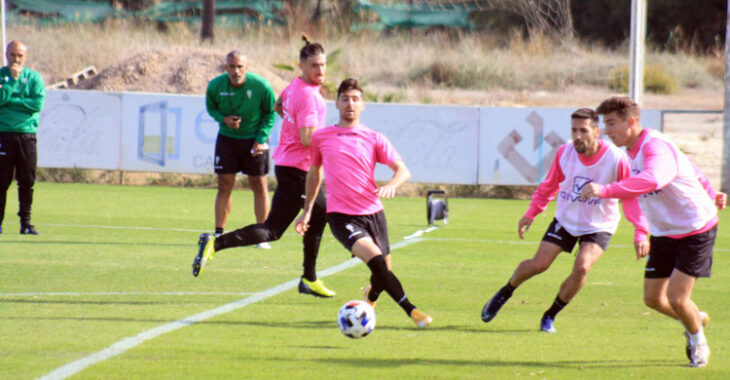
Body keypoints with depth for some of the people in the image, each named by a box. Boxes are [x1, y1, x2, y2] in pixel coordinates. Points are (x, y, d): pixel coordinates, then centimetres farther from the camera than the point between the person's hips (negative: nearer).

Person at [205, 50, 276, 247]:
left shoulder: (261, 86, -18)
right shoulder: (215, 86, -13)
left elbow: (270, 113, -4)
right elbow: (211, 107, 6)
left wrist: (261, 138, -12)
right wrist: (223, 119, -16)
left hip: (254, 140, -2)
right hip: (227, 138, 2)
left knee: (259, 185, -1)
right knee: (225, 185, 1)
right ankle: (219, 234, 10)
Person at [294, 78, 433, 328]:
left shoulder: (374, 139, 5)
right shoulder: (321, 138, 7)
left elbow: (403, 170, -2)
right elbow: (314, 173, 22)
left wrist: (391, 185, -24)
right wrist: (307, 210, 23)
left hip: (372, 212, 2)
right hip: (341, 215, -2)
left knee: (383, 273, 8)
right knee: (376, 259, -24)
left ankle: (370, 298, 43)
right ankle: (411, 310, -22)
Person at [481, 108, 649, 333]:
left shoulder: (616, 159, -24)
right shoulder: (565, 153, -13)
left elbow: (632, 197, -19)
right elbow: (549, 185, 6)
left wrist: (640, 233, -29)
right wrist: (531, 213, 2)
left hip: (599, 227, -2)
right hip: (565, 219, 2)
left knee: (582, 267, -24)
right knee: (539, 264, -6)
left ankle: (550, 316, -2)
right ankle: (504, 294, 25)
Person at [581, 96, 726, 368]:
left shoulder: (657, 147, -27)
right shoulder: (634, 150, 4)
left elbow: (652, 180, -50)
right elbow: (686, 166, 19)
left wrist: (605, 191, -57)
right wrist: (709, 194, 31)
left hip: (695, 230, -9)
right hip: (664, 232, 9)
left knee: (676, 298, -12)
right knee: (653, 298, 5)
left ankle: (699, 344, 18)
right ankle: (696, 319, 36)